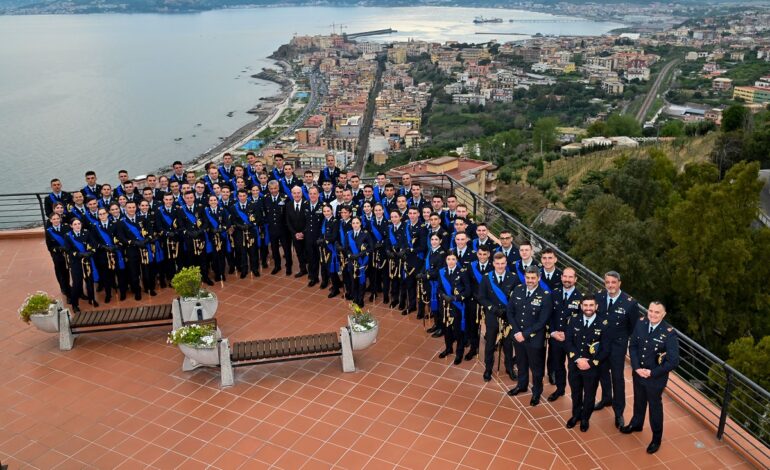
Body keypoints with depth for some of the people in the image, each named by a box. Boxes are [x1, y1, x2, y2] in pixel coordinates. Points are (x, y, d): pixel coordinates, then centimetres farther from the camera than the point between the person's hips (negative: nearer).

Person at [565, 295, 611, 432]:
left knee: (589, 395, 16)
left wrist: (591, 363, -17)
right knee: (575, 392, 20)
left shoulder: (603, 324, -13)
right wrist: (578, 359, -18)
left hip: (592, 367, -2)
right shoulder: (573, 319, -5)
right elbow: (568, 342, -7)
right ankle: (576, 415, 43)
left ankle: (585, 418, 39)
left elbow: (605, 350, -11)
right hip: (574, 364, 2)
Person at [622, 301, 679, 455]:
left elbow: (673, 361, -21)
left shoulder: (669, 333, -24)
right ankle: (636, 424, 53)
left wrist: (652, 373, -19)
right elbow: (633, 346, -2)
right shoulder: (640, 324, -11)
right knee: (639, 400, 26)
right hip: (638, 373, 4)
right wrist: (637, 367, -13)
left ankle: (657, 437, 37)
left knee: (655, 406, 16)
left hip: (656, 377, -4)